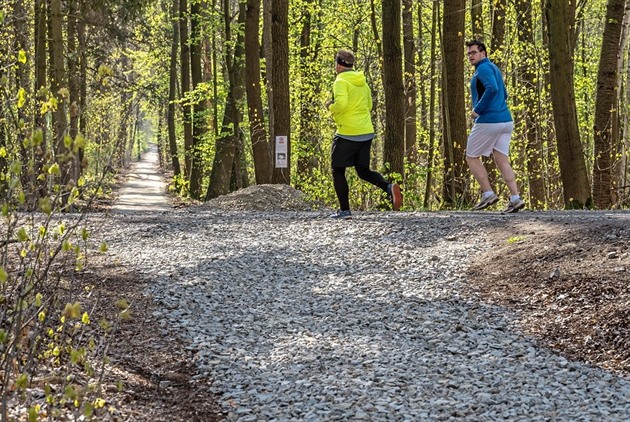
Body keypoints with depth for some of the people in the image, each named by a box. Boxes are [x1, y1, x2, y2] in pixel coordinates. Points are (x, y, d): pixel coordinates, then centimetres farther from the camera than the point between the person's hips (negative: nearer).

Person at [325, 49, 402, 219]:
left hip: (347, 133, -7)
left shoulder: (341, 82, -11)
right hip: (367, 133, 7)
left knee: (338, 171, 6)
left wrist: (330, 107, -4)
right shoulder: (362, 82, 14)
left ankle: (345, 210, 4)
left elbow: (340, 105, -24)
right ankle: (389, 187, -11)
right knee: (363, 170, 15)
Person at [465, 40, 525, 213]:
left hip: (488, 121, -9)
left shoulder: (483, 68, -8)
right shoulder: (494, 69, 21)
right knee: (502, 160, 5)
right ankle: (515, 198, -5)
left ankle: (488, 194, -1)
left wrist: (477, 110, -19)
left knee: (472, 157, 5)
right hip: (505, 120, 9)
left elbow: (492, 89, -26)